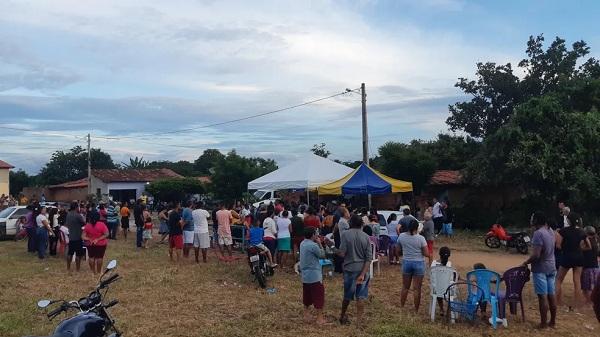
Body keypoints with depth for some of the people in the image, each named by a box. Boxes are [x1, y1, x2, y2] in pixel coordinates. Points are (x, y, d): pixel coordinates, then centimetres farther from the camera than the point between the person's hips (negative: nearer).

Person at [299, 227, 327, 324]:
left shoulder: (303, 244, 6)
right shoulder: (313, 245, -19)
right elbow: (322, 255, -7)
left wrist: (317, 243, 7)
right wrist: (319, 243, -1)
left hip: (305, 275, 8)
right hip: (314, 276, -8)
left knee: (307, 296, 16)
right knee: (318, 295, 1)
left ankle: (307, 316, 22)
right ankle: (319, 318, 5)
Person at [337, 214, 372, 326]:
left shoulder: (345, 234, -8)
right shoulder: (366, 237, 0)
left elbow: (342, 253, -13)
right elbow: (369, 257, -5)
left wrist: (335, 250, 9)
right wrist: (363, 274, -8)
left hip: (350, 269, -1)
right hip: (363, 270, 1)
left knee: (347, 295, 15)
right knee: (360, 296, 7)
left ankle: (342, 316, 32)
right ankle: (359, 320, 8)